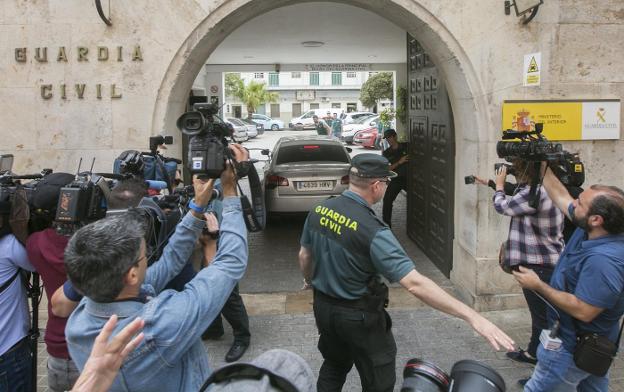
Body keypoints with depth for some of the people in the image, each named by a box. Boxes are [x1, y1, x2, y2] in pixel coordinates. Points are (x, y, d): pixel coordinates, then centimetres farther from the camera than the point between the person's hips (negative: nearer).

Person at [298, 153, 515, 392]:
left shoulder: (319, 210, -8)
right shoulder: (372, 231, -29)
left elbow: (304, 255, 8)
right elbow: (415, 284, -35)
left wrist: (309, 280, 31)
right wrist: (472, 317, -34)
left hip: (323, 307, 7)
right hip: (359, 317, -7)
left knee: (334, 366, 28)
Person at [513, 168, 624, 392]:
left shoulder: (603, 260, -35)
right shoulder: (588, 230, -8)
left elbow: (583, 311, -34)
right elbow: (560, 196, 7)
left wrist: (538, 286, -25)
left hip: (573, 349, -10)